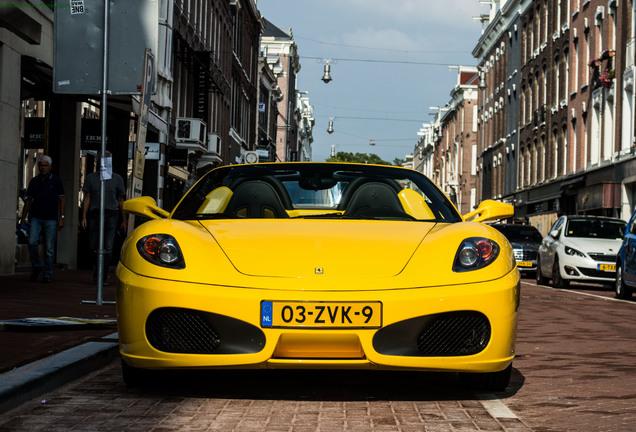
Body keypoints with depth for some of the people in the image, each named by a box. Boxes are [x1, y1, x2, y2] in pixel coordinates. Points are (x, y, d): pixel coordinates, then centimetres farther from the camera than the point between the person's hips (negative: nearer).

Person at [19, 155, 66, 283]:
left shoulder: (56, 181, 4)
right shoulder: (34, 181, 11)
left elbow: (61, 200, 4)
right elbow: (29, 200, 15)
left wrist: (61, 218, -5)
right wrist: (23, 218, 11)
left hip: (51, 219, -2)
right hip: (36, 218, 2)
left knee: (49, 248, -2)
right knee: (32, 242, -14)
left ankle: (47, 274, 6)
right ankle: (36, 266, 7)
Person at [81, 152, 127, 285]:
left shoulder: (117, 178, 9)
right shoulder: (91, 178, 10)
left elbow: (121, 200, 12)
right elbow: (87, 198, 8)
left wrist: (124, 220, 9)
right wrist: (84, 217, -1)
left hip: (112, 214, -1)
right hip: (95, 214, 1)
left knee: (108, 248, -10)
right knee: (94, 247, 4)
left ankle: (103, 277, -7)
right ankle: (96, 270, 29)